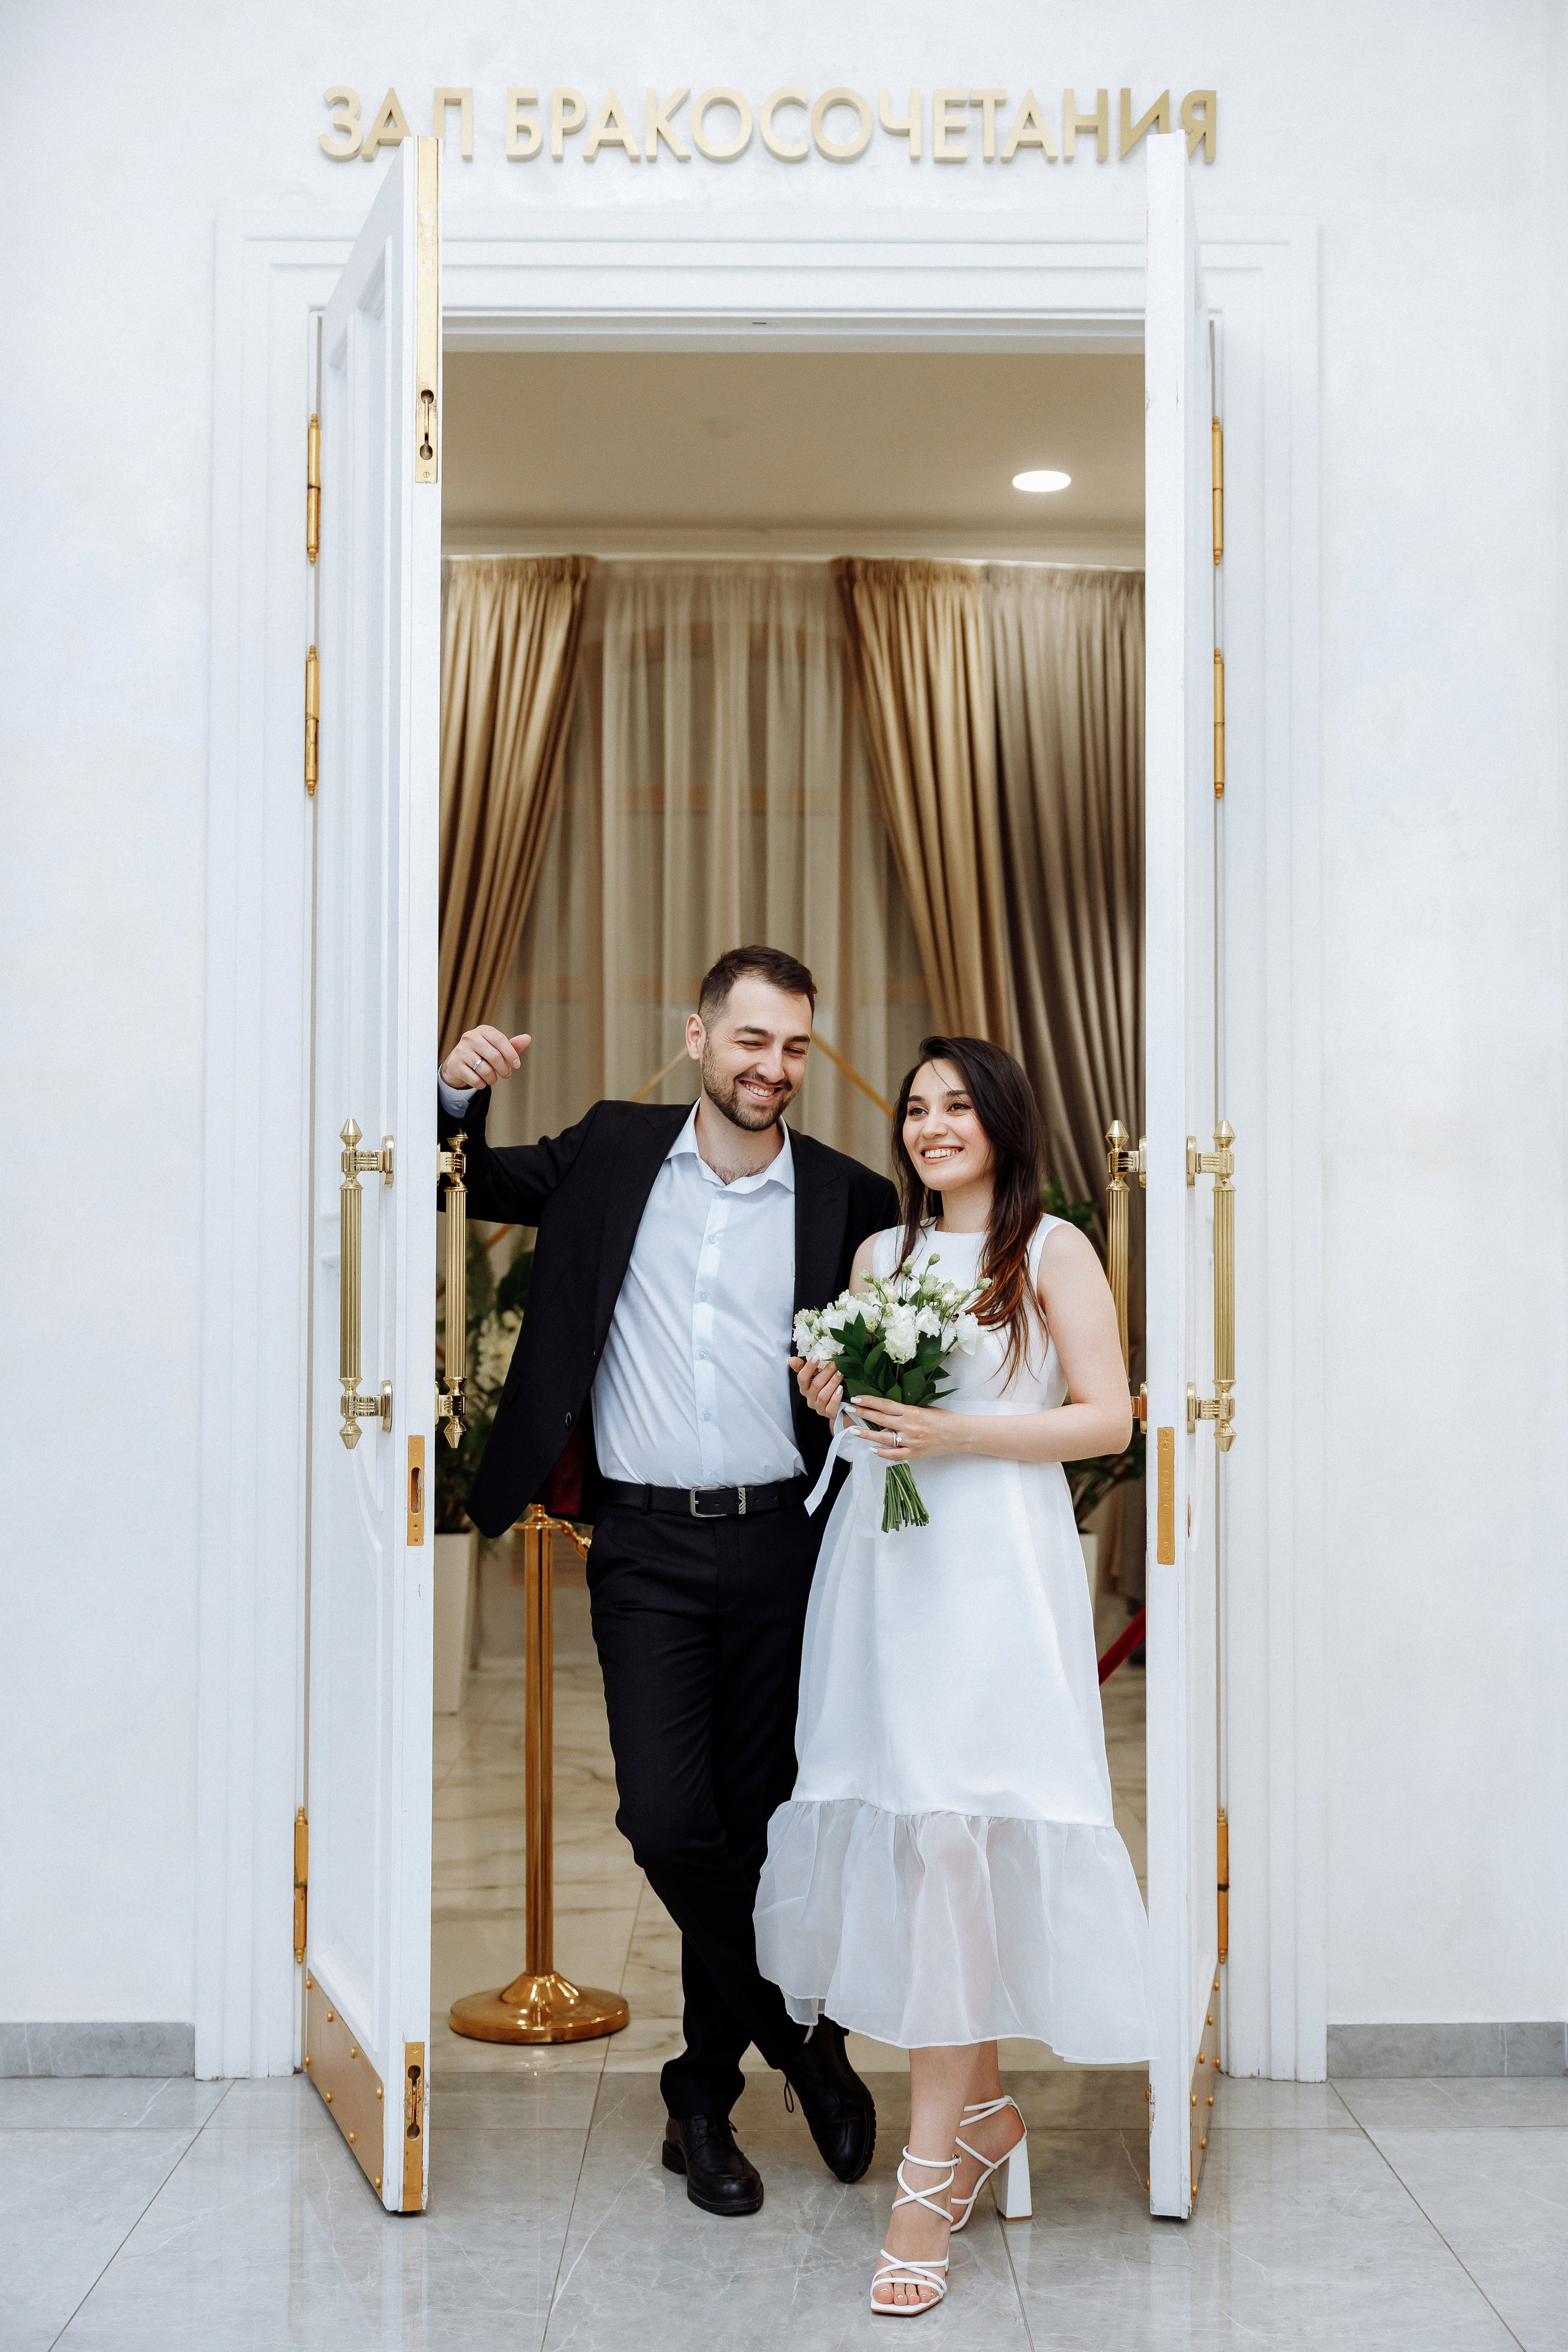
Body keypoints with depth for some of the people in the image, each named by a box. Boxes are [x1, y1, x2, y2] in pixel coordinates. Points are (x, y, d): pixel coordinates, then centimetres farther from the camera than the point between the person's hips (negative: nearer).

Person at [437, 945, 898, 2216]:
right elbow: (478, 1185, 15)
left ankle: (705, 2096, 29)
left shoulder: (848, 1196, 2)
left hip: (781, 1546, 0)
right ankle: (803, 2040, 15)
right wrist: (460, 1095, -3)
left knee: (754, 1822, 9)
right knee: (667, 1815, -9)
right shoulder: (613, 1150, 5)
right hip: (647, 1549, 0)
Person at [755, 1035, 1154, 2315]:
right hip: (881, 1559, 5)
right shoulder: (879, 1254, 16)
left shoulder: (1054, 1250, 1)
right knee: (898, 1826, 2)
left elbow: (1107, 1420, -5)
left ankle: (934, 2163, -5)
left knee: (950, 1833, -11)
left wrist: (957, 1434, -13)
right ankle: (980, 2113, 19)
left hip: (994, 1568, -5)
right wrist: (831, 1401, 2)